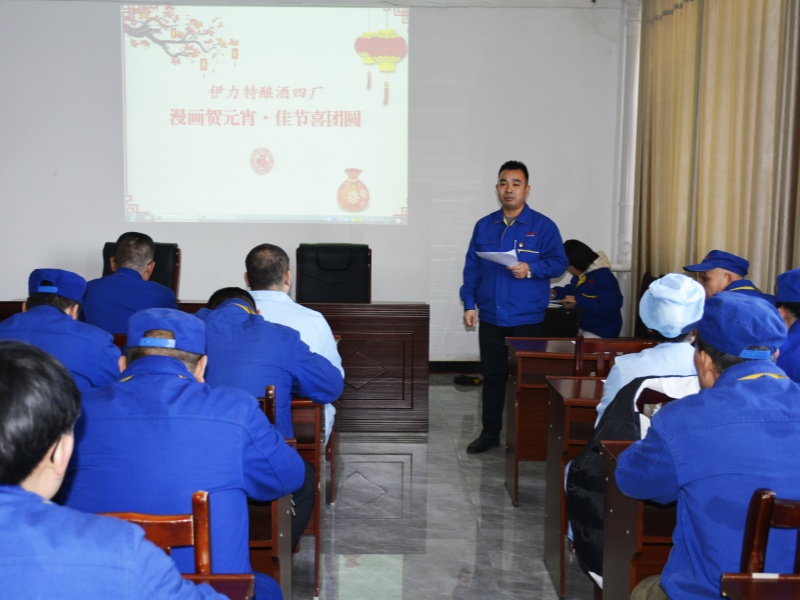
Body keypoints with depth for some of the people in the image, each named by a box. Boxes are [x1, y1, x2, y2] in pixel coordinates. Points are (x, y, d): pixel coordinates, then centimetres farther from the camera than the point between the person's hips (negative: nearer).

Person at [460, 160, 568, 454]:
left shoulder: (543, 226, -2)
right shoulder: (484, 226, 9)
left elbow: (559, 262, -4)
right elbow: (472, 267, 10)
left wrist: (531, 269, -20)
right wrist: (469, 303, 4)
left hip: (527, 318, -3)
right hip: (490, 317, 3)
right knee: (492, 376, 11)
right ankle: (490, 432, 22)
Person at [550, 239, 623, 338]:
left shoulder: (604, 276, -20)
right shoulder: (580, 274, 8)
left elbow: (607, 308, -29)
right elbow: (571, 290, 27)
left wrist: (578, 300, -26)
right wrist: (555, 292, 5)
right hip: (582, 328, 9)